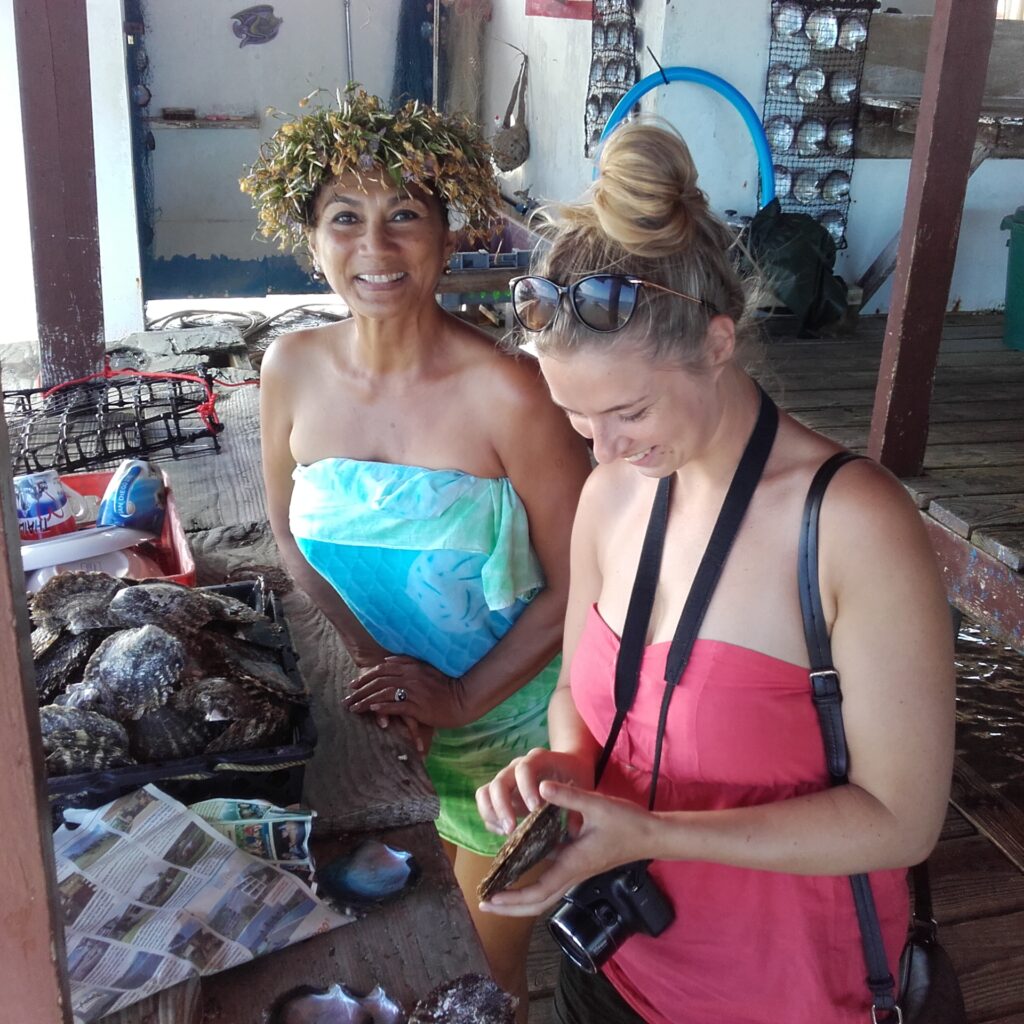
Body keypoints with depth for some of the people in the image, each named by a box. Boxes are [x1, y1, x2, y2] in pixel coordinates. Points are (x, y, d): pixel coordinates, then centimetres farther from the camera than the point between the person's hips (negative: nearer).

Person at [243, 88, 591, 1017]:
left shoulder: (507, 394, -26)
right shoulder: (293, 371, -11)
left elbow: (577, 585, -18)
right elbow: (291, 531, 3)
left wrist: (461, 700, -17)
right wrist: (368, 657, -10)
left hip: (499, 713, -3)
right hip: (365, 708, 4)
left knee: (485, 945, 18)